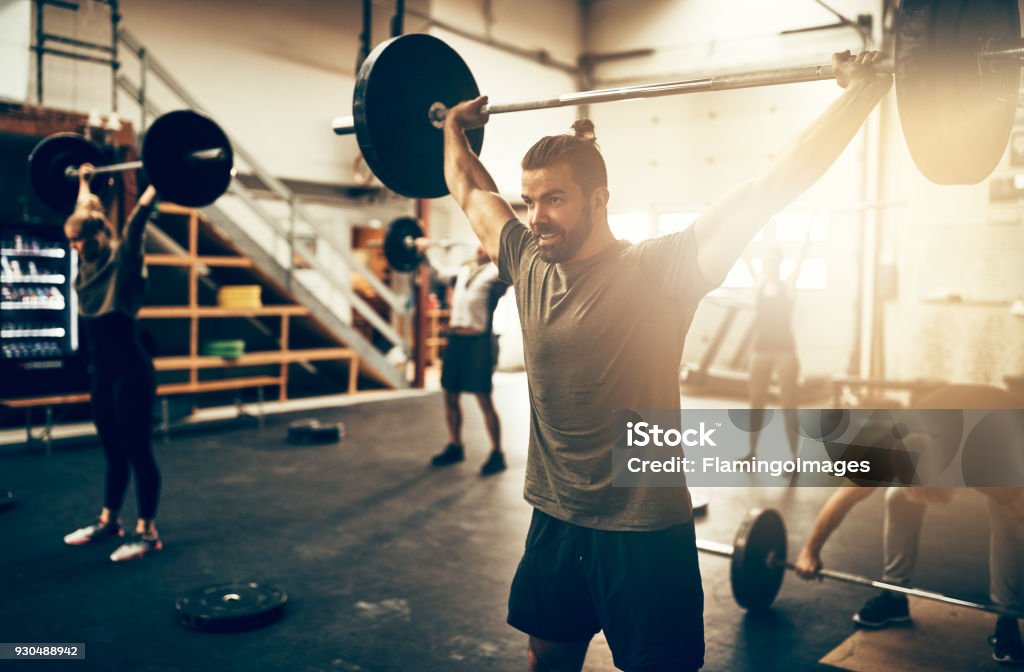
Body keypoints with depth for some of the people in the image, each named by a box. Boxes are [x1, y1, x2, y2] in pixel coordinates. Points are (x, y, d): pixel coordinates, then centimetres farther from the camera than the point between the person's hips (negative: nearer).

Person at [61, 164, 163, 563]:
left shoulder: (122, 257, -11)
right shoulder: (91, 260, 10)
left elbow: (138, 217, -22)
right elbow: (86, 213, 25)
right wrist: (83, 182, 35)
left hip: (131, 372, -8)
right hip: (103, 372, 8)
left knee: (138, 452, -1)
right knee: (113, 452, 18)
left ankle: (147, 533, 8)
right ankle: (108, 521, 30)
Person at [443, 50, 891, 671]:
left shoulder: (658, 270, -15)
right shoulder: (527, 264, 0)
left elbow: (772, 188, -18)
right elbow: (470, 189, 17)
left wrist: (865, 90, -19)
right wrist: (455, 127, 27)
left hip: (644, 533, -5)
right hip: (553, 523, 5)